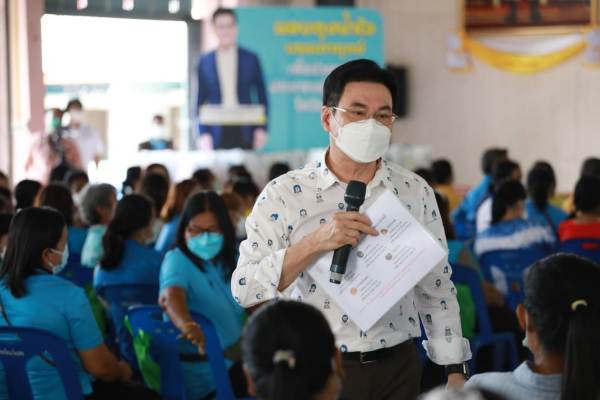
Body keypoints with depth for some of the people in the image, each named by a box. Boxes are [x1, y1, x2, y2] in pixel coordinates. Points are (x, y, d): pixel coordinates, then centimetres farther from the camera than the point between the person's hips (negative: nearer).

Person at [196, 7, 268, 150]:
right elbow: (201, 101, 9)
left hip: (245, 131, 0)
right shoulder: (205, 62, 8)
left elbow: (262, 96, 9)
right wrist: (203, 133, -1)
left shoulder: (251, 58, 7)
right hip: (217, 133, 0)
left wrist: (262, 128, 0)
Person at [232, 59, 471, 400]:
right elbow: (245, 289, -16)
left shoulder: (415, 192, 3)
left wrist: (455, 371, 3)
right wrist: (314, 243, -26)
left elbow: (437, 290, 7)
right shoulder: (284, 195, -8)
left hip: (398, 369, 3)